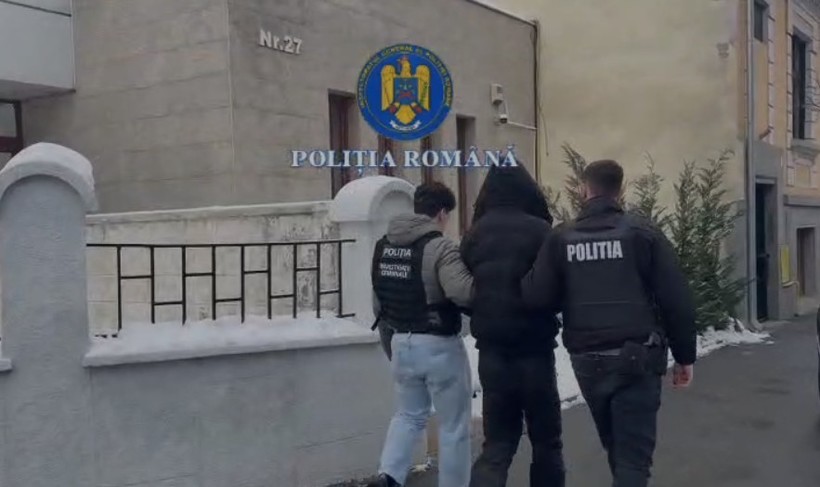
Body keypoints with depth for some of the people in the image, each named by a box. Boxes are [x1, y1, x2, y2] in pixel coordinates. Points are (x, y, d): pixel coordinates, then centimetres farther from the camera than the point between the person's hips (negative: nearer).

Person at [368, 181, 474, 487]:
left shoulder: (383, 246, 7)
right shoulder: (440, 247, -17)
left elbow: (378, 298, 14)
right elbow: (463, 291, -32)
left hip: (401, 342, 7)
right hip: (439, 346, -6)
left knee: (409, 414, 23)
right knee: (454, 426, 10)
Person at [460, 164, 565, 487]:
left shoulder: (474, 235, 3)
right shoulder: (538, 230, -11)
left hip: (491, 351, 4)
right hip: (534, 349, -4)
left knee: (497, 443, 10)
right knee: (546, 441, 13)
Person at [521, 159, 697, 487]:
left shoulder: (561, 238, 2)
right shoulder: (642, 232, -2)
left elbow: (536, 296, -6)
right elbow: (677, 300, -5)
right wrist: (684, 356, 5)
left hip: (587, 360, 3)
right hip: (636, 357, -3)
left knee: (616, 447, 24)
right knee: (633, 454, -1)